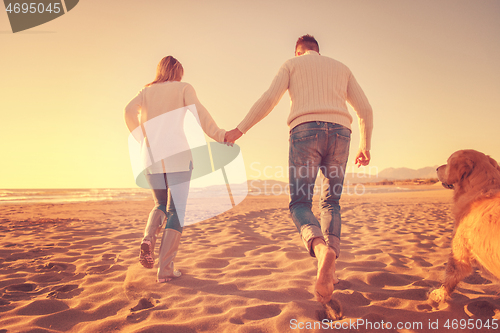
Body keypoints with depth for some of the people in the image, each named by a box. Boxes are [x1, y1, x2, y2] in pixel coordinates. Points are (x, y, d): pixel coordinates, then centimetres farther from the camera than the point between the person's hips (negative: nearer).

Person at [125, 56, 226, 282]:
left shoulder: (147, 91, 19)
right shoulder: (183, 88, 12)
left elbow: (130, 111, 1)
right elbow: (197, 110, -6)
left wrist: (142, 139, 9)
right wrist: (218, 135, -8)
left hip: (152, 155, 4)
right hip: (178, 153, -3)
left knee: (161, 205, 21)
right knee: (176, 210, 1)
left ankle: (148, 238, -8)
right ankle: (165, 268, -5)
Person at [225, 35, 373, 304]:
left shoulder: (292, 64, 20)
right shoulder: (341, 68, 29)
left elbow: (270, 98, 3)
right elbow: (365, 109, 21)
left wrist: (240, 129, 5)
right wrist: (366, 146, 31)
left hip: (305, 130, -3)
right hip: (339, 132, 3)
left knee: (300, 204, -1)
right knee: (330, 203, 14)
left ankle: (321, 249, -33)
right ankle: (328, 269, -3)